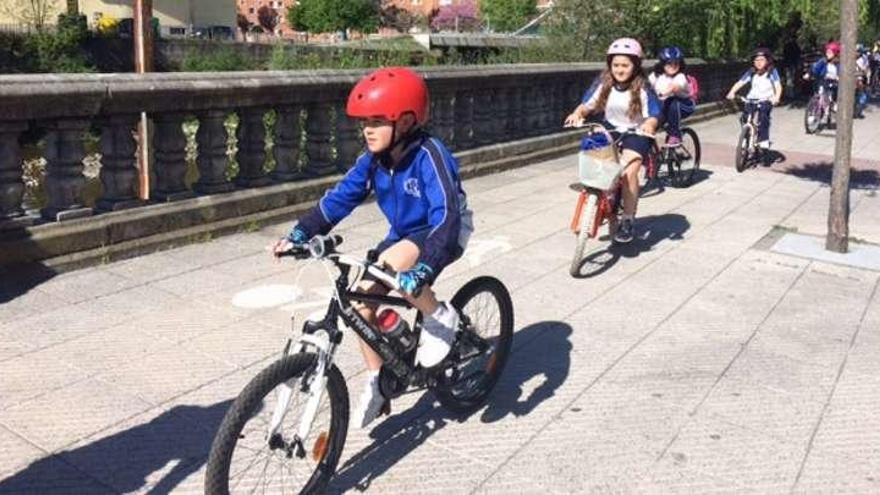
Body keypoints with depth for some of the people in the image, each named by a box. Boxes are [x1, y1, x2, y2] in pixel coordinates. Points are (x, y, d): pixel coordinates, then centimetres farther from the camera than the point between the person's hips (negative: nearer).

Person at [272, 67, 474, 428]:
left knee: (389, 269, -35)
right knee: (361, 304, -5)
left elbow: (446, 216, -37)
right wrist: (299, 234, -14)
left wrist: (424, 269, -50)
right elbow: (341, 198, -4)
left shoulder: (429, 155, -28)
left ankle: (440, 317, -9)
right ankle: (377, 385, 11)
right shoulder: (374, 158, -8)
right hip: (403, 234, 7)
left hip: (444, 232, -7)